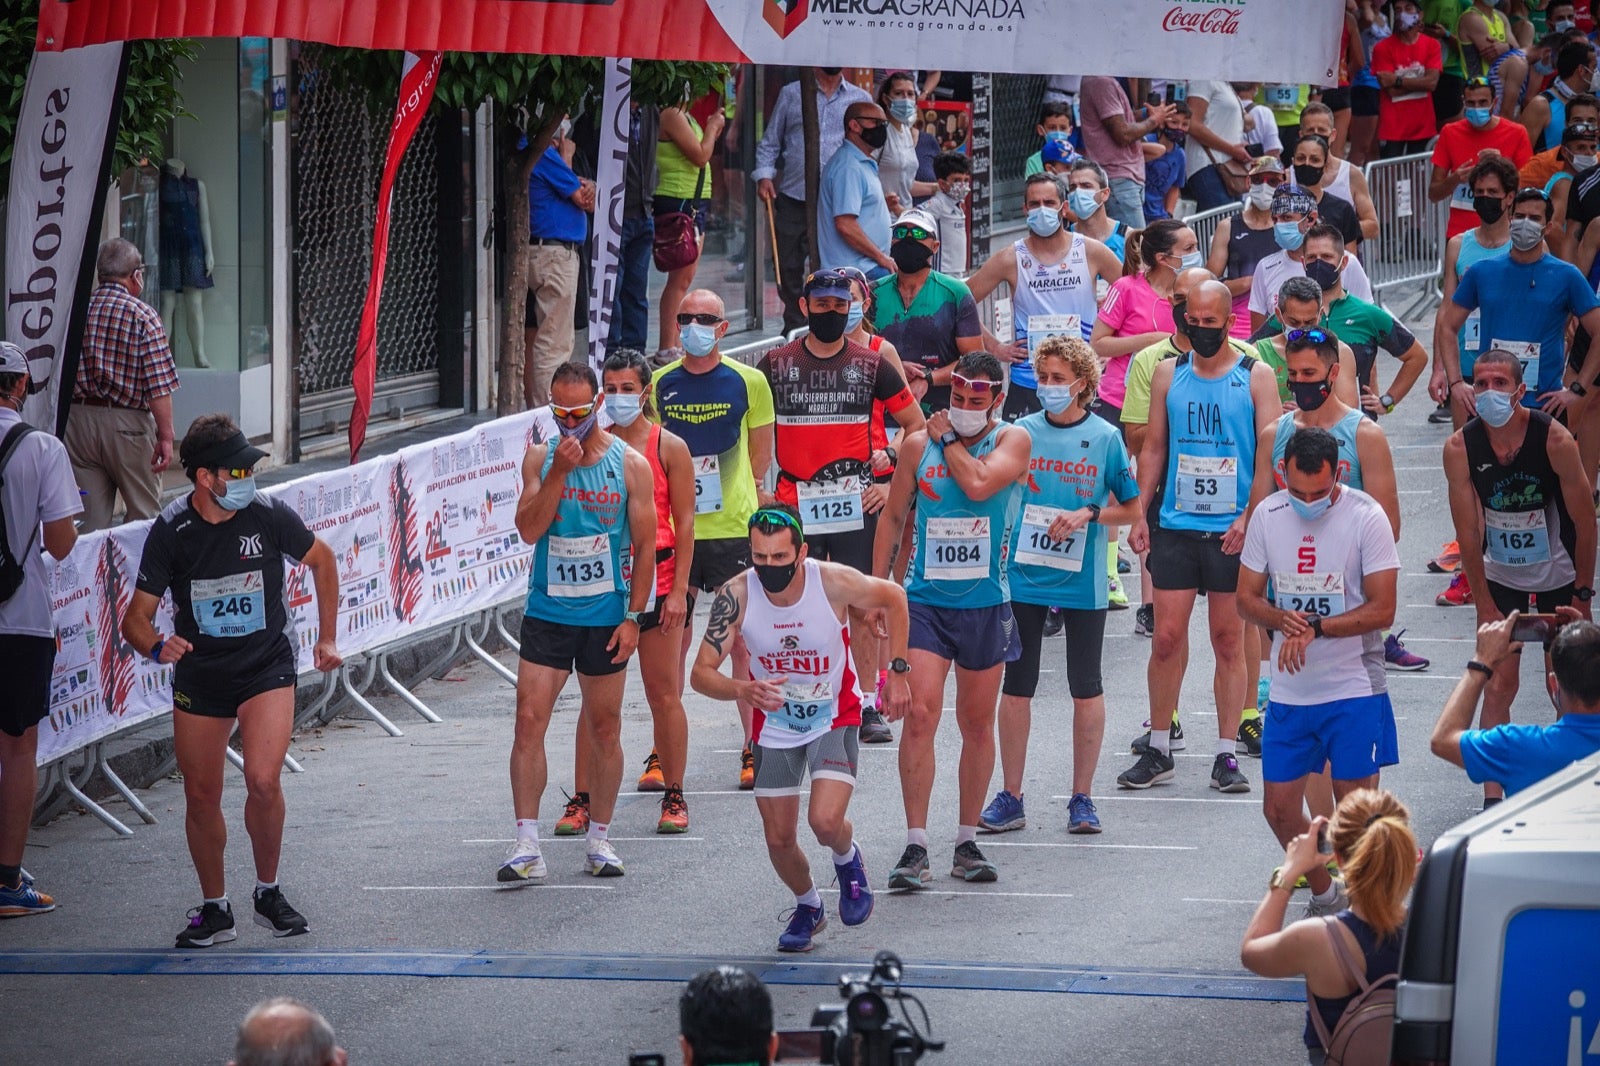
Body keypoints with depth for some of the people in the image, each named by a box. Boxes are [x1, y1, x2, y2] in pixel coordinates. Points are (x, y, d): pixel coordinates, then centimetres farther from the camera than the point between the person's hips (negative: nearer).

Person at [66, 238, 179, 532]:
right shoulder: (143, 316, -9)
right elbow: (159, 385, -14)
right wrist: (166, 436, -12)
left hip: (79, 419, 4)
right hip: (128, 421, -4)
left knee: (88, 518, 6)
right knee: (143, 512, 7)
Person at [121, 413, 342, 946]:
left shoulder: (268, 516, -12)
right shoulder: (171, 531, -13)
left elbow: (321, 559, 9)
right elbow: (136, 617, -9)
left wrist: (327, 638, 11)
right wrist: (155, 646, -32)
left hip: (267, 668, -1)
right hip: (198, 677, 1)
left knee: (263, 781, -19)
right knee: (201, 798, 6)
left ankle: (269, 893, 3)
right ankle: (215, 909, 24)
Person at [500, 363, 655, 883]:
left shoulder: (630, 465, -2)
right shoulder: (540, 458, 2)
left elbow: (645, 545, 0)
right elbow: (529, 530, -8)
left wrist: (633, 615, -6)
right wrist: (558, 473, -18)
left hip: (604, 618, -1)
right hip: (546, 612, 1)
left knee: (604, 728, 7)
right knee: (529, 720, -8)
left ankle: (599, 837, 19)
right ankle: (527, 846, -8)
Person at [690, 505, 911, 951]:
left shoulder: (835, 583, -26)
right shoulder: (736, 596, -23)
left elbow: (893, 598, -4)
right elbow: (702, 673, -24)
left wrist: (897, 672, -5)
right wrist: (744, 690, -44)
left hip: (834, 718, -2)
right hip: (774, 725, 2)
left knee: (826, 821, -21)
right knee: (779, 840, 4)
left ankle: (848, 861, 16)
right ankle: (807, 906, 36)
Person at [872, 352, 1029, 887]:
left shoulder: (1011, 441, -1)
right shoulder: (919, 444, 4)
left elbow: (979, 483, -21)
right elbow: (893, 516, 11)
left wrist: (949, 439, -7)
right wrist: (876, 587, 7)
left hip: (986, 606, 0)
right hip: (925, 600, 0)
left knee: (977, 724, 9)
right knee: (920, 714, -13)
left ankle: (967, 842, 20)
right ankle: (915, 846, -12)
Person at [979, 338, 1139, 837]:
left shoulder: (1105, 438, -2)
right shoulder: (1021, 433, 2)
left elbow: (1132, 508, 5)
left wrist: (1087, 515, -11)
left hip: (1082, 582, -1)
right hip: (1024, 576, 1)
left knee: (1086, 689, 6)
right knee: (1016, 687, 5)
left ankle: (1082, 798, 15)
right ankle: (1010, 798, 12)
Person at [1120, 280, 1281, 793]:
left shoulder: (1256, 377, 0)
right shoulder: (1168, 374, 9)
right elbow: (1154, 447, 14)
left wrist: (1251, 519, -15)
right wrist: (1140, 513, 5)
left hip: (1232, 532, -2)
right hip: (1176, 525, 2)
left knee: (1229, 639, 1)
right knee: (1167, 636, 0)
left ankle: (1227, 755, 6)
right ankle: (1158, 750, 9)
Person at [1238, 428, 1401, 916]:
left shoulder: (1366, 517, -11)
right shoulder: (1267, 516, 2)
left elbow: (1382, 610, -12)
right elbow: (1247, 600, 7)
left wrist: (1315, 628, -20)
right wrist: (1282, 619, -15)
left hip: (1354, 691, -4)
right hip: (1289, 692, 4)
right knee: (1279, 809, 7)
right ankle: (1324, 895, 30)